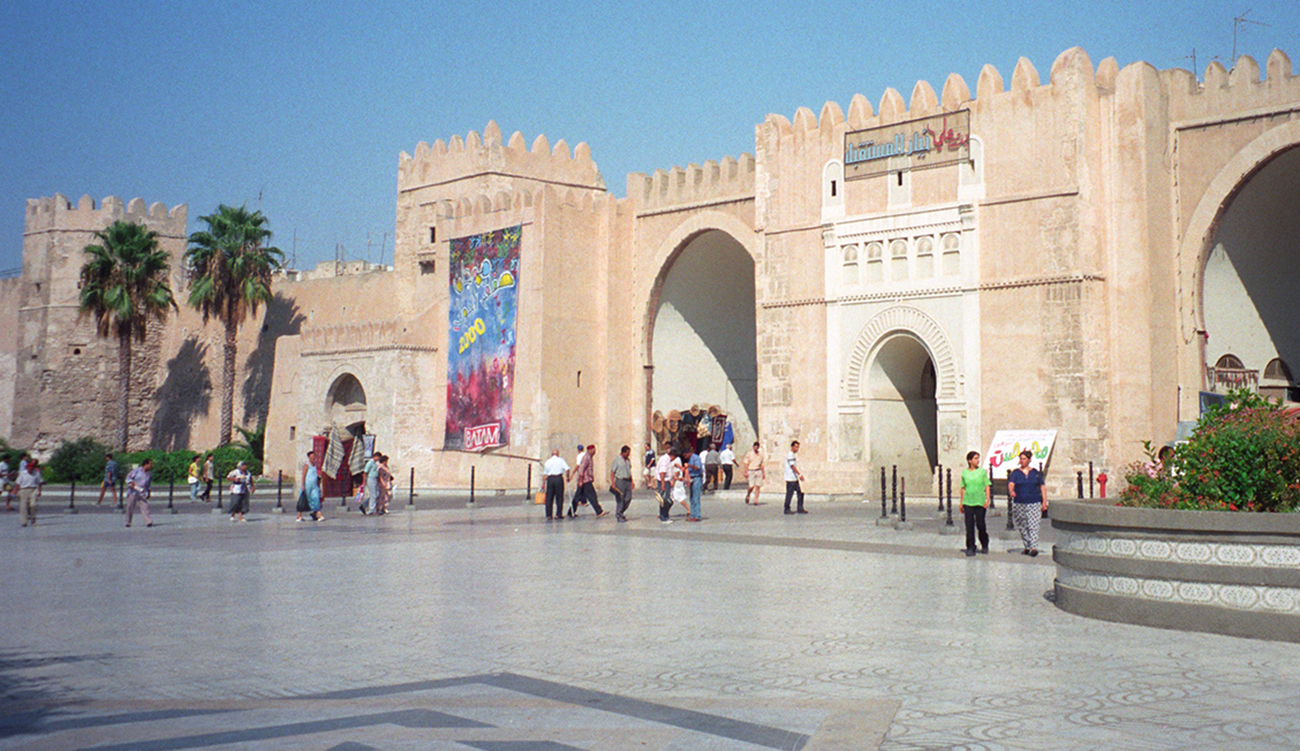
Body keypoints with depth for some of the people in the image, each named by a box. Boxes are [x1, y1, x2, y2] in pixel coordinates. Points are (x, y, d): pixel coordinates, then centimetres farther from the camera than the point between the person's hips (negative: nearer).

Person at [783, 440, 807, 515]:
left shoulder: (795, 455, 18)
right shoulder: (790, 455, -13)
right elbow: (792, 466, -19)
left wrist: (800, 475, 19)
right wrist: (800, 474, -22)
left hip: (795, 478, 10)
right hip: (790, 478, -10)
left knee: (800, 493, 8)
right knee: (789, 494, -5)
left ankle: (800, 509, 11)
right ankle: (787, 509, 2)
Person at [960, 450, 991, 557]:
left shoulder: (982, 471, 3)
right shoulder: (964, 473, 6)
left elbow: (987, 486, 4)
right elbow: (963, 488, 11)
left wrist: (988, 499, -7)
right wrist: (961, 503, 10)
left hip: (980, 503, -1)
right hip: (968, 503, 1)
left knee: (981, 525, 3)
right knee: (969, 526, -1)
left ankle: (984, 546, 23)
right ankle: (970, 548, 6)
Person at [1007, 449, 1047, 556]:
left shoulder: (1035, 473, 8)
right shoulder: (1015, 473, 5)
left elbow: (1042, 487, 10)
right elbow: (1011, 484, -12)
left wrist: (1044, 502, 3)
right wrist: (1011, 491, -35)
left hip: (1034, 503, -1)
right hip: (1019, 504, 1)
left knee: (1033, 526, -11)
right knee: (1022, 527, 6)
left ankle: (1034, 547, -16)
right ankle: (1027, 547, 18)